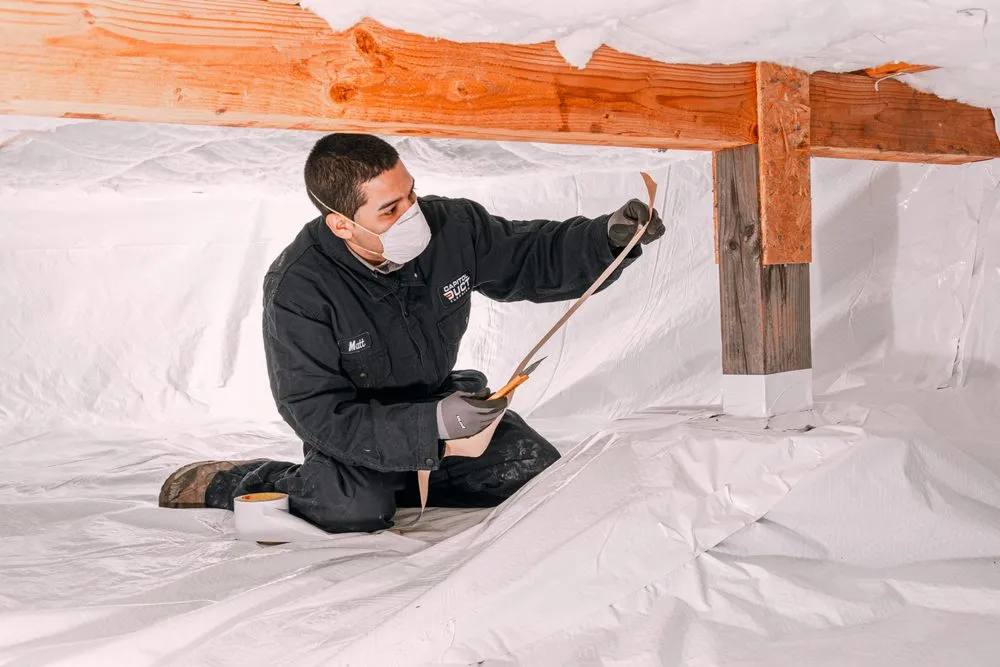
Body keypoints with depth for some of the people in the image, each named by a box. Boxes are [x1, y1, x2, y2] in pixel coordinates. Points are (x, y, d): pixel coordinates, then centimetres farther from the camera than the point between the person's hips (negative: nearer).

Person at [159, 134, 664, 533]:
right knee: (361, 511, -33)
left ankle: (400, 484, 9)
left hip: (439, 398, 5)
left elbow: (534, 258, -3)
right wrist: (430, 425, -42)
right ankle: (225, 484, -5)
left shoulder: (452, 227, -19)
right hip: (356, 426, -5)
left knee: (540, 474, -7)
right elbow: (319, 415, -31)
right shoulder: (298, 289, -31)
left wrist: (608, 237, -23)